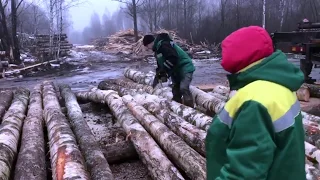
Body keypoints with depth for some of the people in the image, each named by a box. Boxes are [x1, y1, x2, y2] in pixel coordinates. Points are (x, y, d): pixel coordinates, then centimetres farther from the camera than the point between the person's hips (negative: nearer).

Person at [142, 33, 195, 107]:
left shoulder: (163, 44, -19)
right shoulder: (158, 48, 14)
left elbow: (172, 58, -30)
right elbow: (161, 65, 19)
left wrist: (164, 71, -25)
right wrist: (158, 76, 10)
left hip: (185, 68, -11)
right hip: (176, 71, 11)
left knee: (183, 88, -23)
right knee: (175, 90, 12)